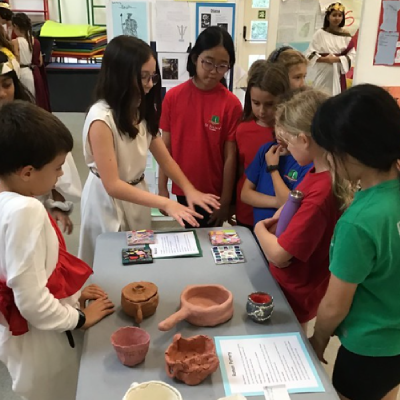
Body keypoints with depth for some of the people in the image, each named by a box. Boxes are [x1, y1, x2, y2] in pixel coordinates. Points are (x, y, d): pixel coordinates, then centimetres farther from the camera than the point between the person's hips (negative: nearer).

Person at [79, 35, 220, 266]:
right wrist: (165, 203, -31)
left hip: (136, 196, 7)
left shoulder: (142, 110, 1)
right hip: (109, 202, -7)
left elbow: (165, 158, 1)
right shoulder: (101, 119, -26)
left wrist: (189, 190, -16)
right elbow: (113, 185, -26)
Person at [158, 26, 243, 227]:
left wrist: (225, 201, -7)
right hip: (183, 190, 2)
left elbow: (230, 156, -10)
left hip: (214, 192, -2)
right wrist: (162, 188, 0)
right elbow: (166, 146, -1)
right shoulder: (173, 96, -7)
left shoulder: (231, 103, -12)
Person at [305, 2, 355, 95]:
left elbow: (352, 55, 1)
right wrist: (324, 59, -18)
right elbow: (310, 54, -5)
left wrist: (337, 59, -14)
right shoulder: (320, 33, -2)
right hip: (320, 74, -2)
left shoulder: (346, 35, 5)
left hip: (337, 74, 2)